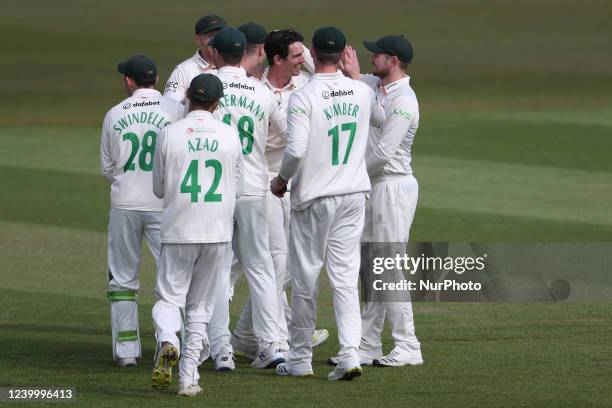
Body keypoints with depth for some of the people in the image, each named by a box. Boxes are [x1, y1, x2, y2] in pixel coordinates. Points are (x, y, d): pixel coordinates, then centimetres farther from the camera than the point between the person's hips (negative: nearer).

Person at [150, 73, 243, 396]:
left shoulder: (170, 134, -5)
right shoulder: (229, 136, 0)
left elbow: (159, 189, 5)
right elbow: (236, 188, 10)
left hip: (178, 231, -2)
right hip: (217, 233, 2)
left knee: (168, 298, 6)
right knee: (200, 307, 10)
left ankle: (167, 341, -26)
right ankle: (188, 378, 6)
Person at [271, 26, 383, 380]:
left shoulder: (303, 97, -14)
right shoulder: (362, 91, 2)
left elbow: (296, 150, -22)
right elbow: (381, 119, 25)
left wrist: (282, 179, -2)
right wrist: (354, 74, 27)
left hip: (314, 197, -4)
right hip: (354, 195, 4)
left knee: (305, 278, 6)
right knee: (346, 277, 4)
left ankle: (301, 359, 14)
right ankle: (350, 354, -10)